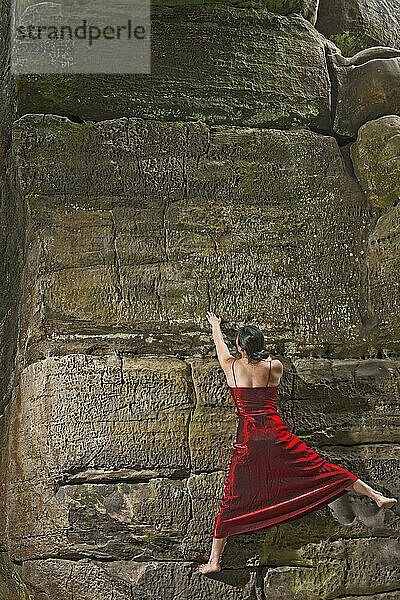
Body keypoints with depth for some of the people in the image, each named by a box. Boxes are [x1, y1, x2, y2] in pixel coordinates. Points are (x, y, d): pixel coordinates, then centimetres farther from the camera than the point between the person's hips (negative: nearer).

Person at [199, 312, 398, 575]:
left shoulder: (231, 366, 2)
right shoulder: (276, 366, 2)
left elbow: (220, 343, 23)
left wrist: (215, 324, 45)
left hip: (247, 439, 0)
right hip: (277, 434, 1)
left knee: (232, 500, 4)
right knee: (320, 468, 7)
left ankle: (214, 560, 5)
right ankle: (376, 495, 8)